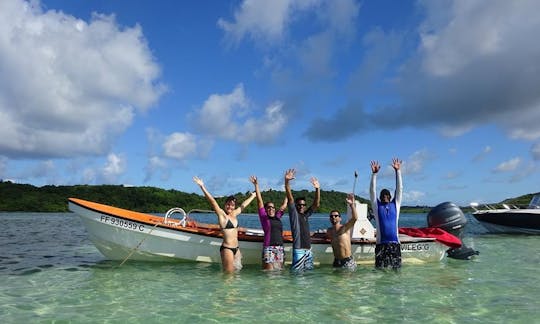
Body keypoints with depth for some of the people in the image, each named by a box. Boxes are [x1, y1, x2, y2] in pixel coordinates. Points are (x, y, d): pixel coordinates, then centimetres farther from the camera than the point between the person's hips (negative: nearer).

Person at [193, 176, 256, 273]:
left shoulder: (234, 214, 12)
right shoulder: (222, 214, -5)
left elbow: (243, 205, 26)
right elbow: (212, 201, -16)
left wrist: (253, 195, 40)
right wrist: (202, 187, -27)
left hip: (236, 249, 7)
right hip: (227, 249, -7)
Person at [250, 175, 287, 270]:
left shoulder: (277, 217, 16)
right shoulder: (264, 217, 4)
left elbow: (284, 204, 24)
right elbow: (260, 201, 1)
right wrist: (256, 185, -2)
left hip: (280, 248, 5)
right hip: (269, 248, -5)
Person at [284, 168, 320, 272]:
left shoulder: (306, 215, 15)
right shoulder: (294, 213, 0)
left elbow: (316, 205, 10)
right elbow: (290, 199, -12)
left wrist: (317, 189, -2)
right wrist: (287, 182, -25)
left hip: (308, 249, 6)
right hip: (298, 249, -6)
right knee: (297, 272, -8)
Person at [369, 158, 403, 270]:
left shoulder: (395, 205, 11)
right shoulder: (377, 206, 8)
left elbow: (399, 189, 6)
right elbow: (372, 191, 2)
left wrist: (398, 171, -1)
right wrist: (374, 174, -7)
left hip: (395, 242, 1)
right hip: (381, 243, -1)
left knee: (396, 267, 4)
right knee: (380, 268, -2)